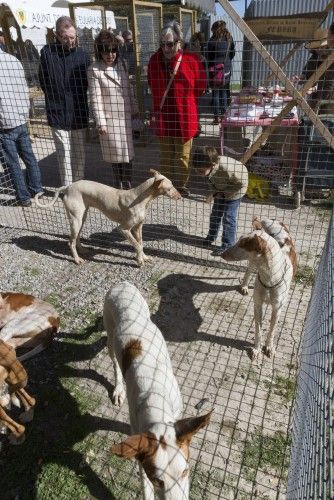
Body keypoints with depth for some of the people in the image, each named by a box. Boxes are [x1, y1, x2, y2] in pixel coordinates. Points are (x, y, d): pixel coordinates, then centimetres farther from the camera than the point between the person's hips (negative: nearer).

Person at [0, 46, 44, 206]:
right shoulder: (14, 60, 4)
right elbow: (25, 90, 9)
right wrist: (24, 113, 18)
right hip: (22, 121, 6)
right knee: (29, 157, 16)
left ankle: (24, 197, 13)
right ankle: (37, 190, 26)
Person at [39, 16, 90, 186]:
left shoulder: (82, 55, -2)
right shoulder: (47, 52, -3)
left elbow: (88, 82, 8)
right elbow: (43, 81, 6)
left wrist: (78, 99, 5)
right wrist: (55, 98, 5)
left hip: (78, 113, 1)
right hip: (57, 113, -1)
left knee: (79, 152, 9)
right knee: (64, 153, 3)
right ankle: (67, 188, 13)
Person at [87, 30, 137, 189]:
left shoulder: (121, 63, 5)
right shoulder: (94, 70, -10)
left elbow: (129, 89, 12)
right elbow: (95, 99, -12)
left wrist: (134, 110, 12)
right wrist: (100, 123, -15)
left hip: (126, 115, 4)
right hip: (109, 117, -4)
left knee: (128, 150, 9)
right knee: (115, 152, 6)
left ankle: (127, 182, 23)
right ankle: (119, 183, 22)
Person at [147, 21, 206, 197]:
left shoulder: (191, 60, -11)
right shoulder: (154, 60, -2)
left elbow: (200, 87, 2)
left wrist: (184, 100, 8)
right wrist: (158, 105, 13)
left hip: (184, 116, -3)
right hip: (163, 116, 3)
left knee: (183, 156, 10)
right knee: (165, 155, 15)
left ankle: (181, 184, 27)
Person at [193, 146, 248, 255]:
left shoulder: (226, 169, -42)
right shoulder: (209, 167, -24)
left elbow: (242, 183, -27)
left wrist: (225, 193, -22)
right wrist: (215, 192, -12)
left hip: (234, 190, -6)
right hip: (221, 190, 6)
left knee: (228, 217, -6)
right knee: (215, 214, 14)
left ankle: (228, 245, 6)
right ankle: (211, 236, 34)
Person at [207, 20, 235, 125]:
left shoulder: (213, 40, -11)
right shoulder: (229, 38, 4)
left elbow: (209, 56, -6)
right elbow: (233, 53, 11)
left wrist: (210, 66, 9)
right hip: (227, 68, 5)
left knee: (215, 92, 0)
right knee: (224, 91, 15)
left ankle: (217, 117, -2)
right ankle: (223, 113, 21)